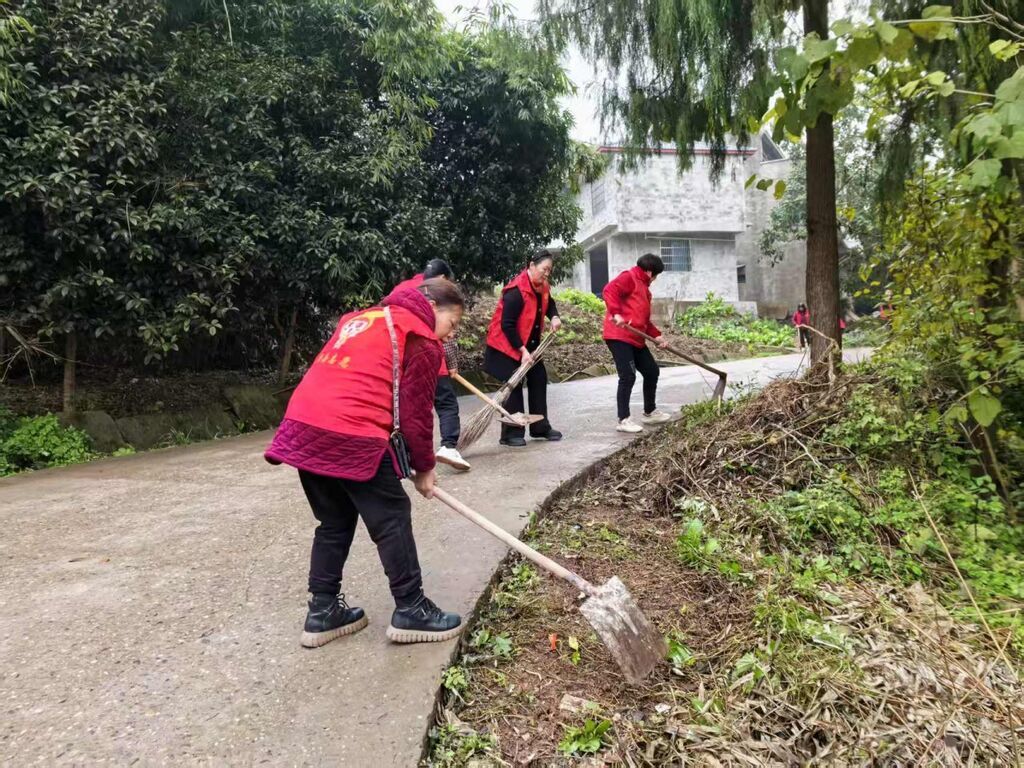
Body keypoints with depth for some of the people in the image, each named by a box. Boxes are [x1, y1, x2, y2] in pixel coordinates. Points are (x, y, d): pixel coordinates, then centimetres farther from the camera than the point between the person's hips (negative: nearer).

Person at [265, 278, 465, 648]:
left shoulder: (360, 318, 26)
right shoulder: (422, 340, 3)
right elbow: (415, 413, 1)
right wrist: (423, 468, 13)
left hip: (302, 426, 8)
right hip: (352, 437, -8)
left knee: (334, 522, 20)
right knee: (392, 519, 6)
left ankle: (323, 611, 27)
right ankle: (410, 610, 15)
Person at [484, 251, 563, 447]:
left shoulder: (542, 287, -1)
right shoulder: (516, 291, -26)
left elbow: (549, 303, 20)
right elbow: (507, 325, -27)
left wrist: (554, 317, -3)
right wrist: (522, 351, -28)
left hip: (529, 344, 9)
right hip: (506, 345, -9)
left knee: (539, 379, 8)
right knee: (513, 387, -8)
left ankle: (540, 427, 17)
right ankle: (511, 433, -1)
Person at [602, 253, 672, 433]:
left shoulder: (644, 287, 24)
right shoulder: (629, 277, -4)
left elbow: (645, 319, 25)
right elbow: (609, 290, -23)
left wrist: (657, 336, 13)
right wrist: (616, 313, -34)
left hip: (636, 339, 10)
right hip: (619, 336, -10)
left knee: (652, 371, 15)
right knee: (628, 376, -13)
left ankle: (649, 412, 28)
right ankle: (623, 420, -6)